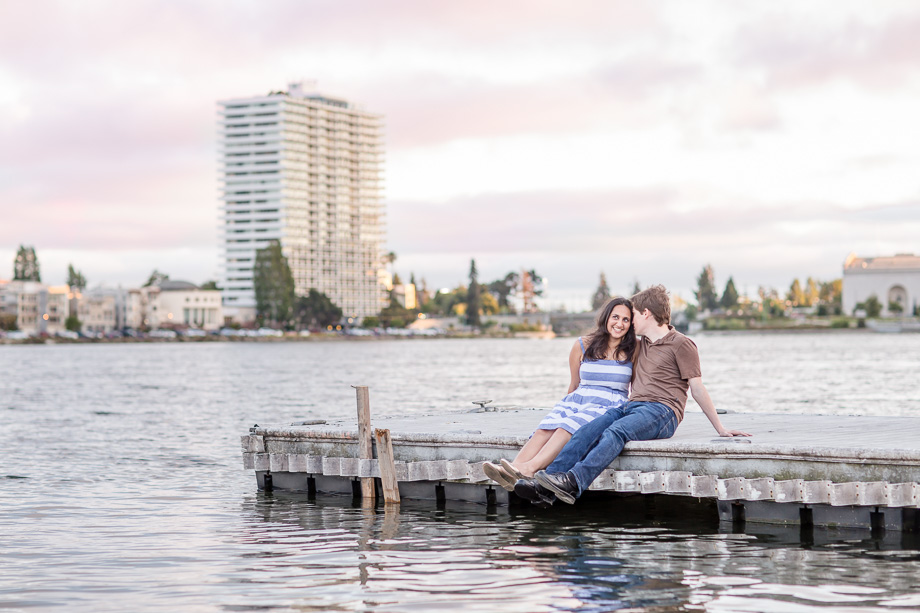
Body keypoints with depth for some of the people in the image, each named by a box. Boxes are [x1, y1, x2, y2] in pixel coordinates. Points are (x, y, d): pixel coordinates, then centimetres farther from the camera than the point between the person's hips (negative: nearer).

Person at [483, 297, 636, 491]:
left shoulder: (633, 351, 8)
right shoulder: (582, 346, 12)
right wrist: (566, 407, 21)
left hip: (608, 408, -3)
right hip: (577, 401, 3)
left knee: (568, 427, -34)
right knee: (545, 429, -29)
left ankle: (529, 468, -56)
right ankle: (512, 469, -53)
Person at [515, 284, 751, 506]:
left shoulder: (681, 345, 4)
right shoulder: (642, 345, 28)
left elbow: (698, 389, 2)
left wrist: (721, 429, 0)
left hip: (662, 411, -6)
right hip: (632, 406, 6)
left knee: (616, 431, -36)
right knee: (588, 431, -23)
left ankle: (574, 483, -59)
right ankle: (546, 486, -42)